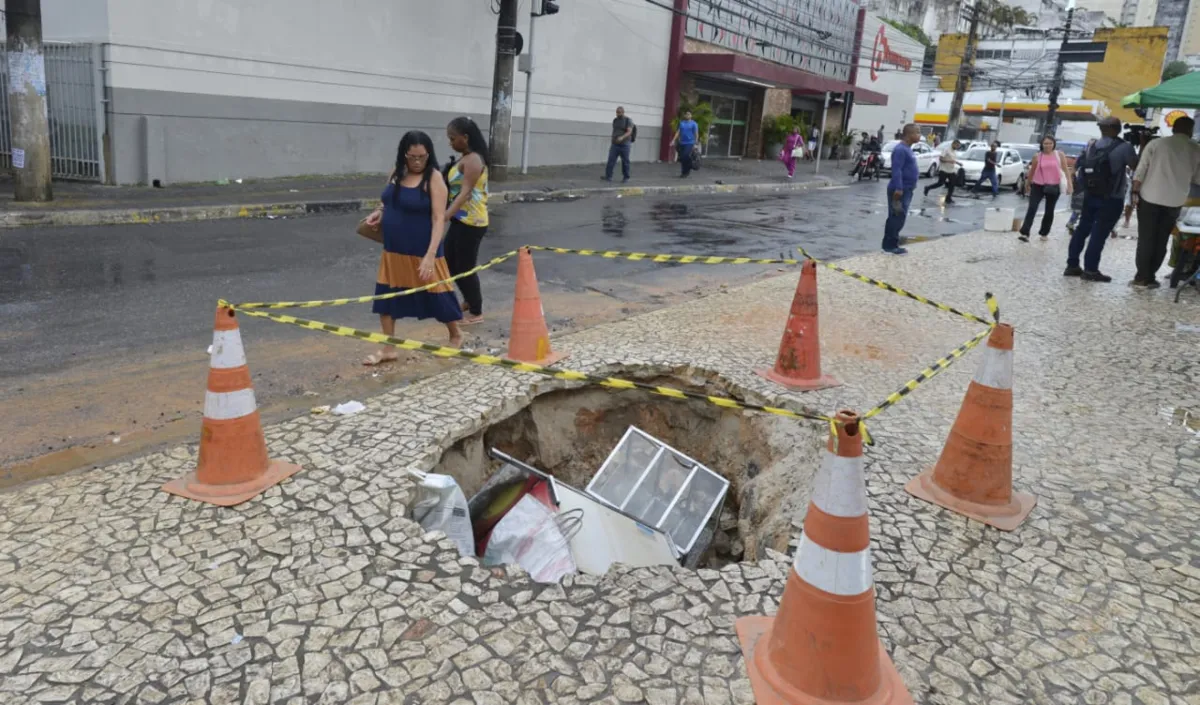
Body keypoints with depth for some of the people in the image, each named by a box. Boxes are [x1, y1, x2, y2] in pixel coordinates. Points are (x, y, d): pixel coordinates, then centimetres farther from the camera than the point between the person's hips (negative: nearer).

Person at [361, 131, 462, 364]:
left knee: (436, 296, 7)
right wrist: (379, 212, -2)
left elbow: (439, 218, -19)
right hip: (393, 249, 6)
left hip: (421, 251, -6)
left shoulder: (433, 178, -14)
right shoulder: (397, 173, 4)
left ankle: (456, 336, 32)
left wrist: (431, 254, -28)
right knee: (385, 296, 6)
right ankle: (389, 349, 18)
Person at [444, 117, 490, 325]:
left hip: (471, 223, -10)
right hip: (461, 221, 10)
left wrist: (445, 215, -36)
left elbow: (465, 192, -28)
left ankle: (476, 313, 12)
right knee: (449, 262, 18)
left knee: (465, 267, -1)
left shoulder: (472, 160, -18)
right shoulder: (466, 159, 13)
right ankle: (469, 300, 33)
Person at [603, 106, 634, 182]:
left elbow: (629, 132, -18)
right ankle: (608, 176, -11)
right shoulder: (615, 120, 10)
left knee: (625, 162, 3)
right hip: (614, 145, 4)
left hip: (624, 145, -4)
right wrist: (612, 143, 16)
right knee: (611, 160, -8)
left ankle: (626, 177, 16)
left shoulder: (628, 121, -6)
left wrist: (622, 137, -36)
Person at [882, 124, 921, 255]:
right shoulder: (900, 149, -17)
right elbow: (896, 170, -23)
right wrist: (898, 189, -28)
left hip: (906, 190, 10)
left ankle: (892, 245, 20)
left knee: (899, 218, 13)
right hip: (900, 190, -10)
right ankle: (889, 246, -2)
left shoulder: (907, 149, 15)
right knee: (896, 218, -7)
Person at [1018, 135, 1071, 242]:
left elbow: (1065, 170, -1)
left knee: (1049, 211, 10)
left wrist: (1069, 184, -8)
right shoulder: (1037, 156, -2)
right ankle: (1025, 233, -18)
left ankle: (1044, 233, 24)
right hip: (1038, 186, -1)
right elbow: (1031, 171, 10)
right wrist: (1027, 184, 17)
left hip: (1054, 187, 1)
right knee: (1032, 208, -13)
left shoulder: (1060, 155, -1)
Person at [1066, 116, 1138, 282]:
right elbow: (1137, 165, -4)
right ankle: (1090, 270, -2)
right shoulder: (1124, 147, -13)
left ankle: (1072, 265, 14)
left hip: (1091, 196, 6)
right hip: (1112, 199, -6)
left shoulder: (1093, 146, 6)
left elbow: (1078, 165, 12)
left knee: (1082, 229, 11)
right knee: (1099, 234, -4)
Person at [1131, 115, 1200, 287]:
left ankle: (1142, 276, 4)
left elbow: (1140, 171, -5)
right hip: (1175, 202, 1)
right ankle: (1150, 276, 10)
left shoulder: (1156, 143, -2)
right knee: (1161, 241, 9)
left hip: (1149, 198, -1)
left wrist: (1135, 192, 0)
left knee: (1146, 239, 4)